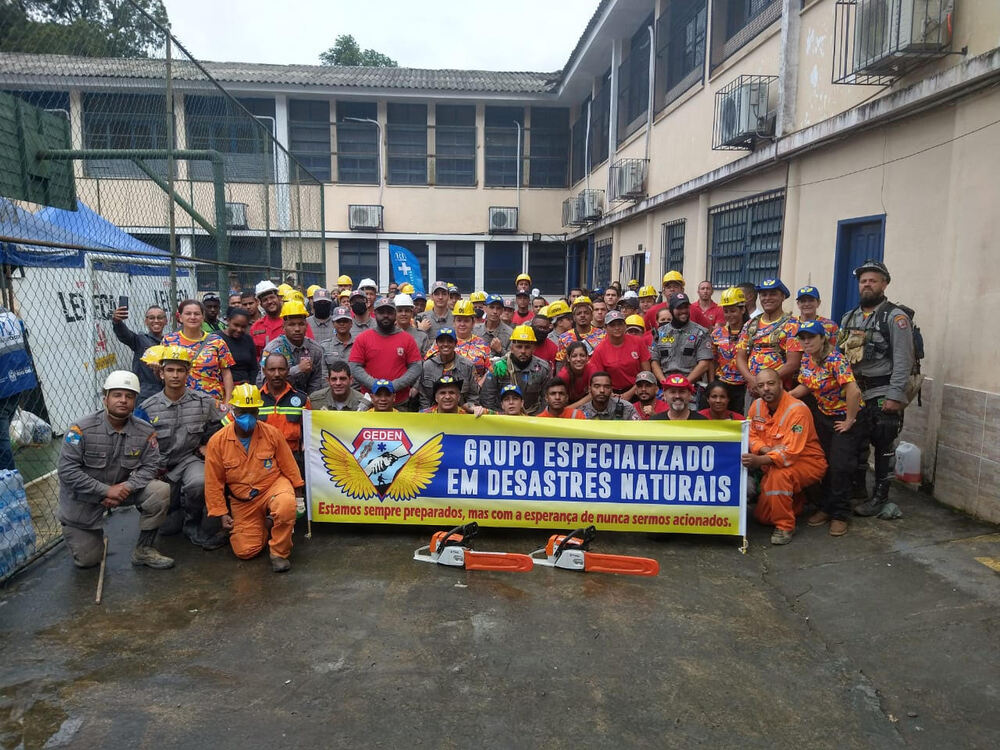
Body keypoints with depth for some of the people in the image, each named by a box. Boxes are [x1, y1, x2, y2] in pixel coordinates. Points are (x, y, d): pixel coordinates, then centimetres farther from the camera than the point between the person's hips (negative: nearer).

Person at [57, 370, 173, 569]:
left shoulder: (145, 431, -12)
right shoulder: (82, 429, -21)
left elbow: (150, 466, -10)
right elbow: (67, 469, -24)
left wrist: (125, 487, -28)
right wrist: (106, 490, -28)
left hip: (122, 488, 3)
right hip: (83, 497, -2)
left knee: (160, 491, -25)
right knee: (87, 561, 2)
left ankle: (144, 550, -8)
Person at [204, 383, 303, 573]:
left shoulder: (272, 433, -9)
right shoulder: (217, 442, -10)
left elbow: (289, 466, 0)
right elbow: (213, 483, -3)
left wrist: (298, 496, 2)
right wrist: (221, 514, -4)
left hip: (273, 486, -1)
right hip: (242, 501, 1)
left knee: (286, 506, -37)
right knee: (245, 551, -7)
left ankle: (279, 553, -11)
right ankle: (264, 526, 28)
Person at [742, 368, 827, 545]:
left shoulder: (797, 410, -24)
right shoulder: (757, 405, -4)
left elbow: (790, 454, -31)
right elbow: (751, 436, 2)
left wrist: (759, 460, -45)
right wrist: (767, 450, -20)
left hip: (807, 461, -6)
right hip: (772, 462, 6)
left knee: (779, 475, -38)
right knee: (762, 516, 1)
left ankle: (785, 527, -19)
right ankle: (797, 501, 29)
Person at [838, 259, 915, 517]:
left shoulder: (895, 317, -7)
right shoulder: (849, 318, 13)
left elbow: (903, 359, -13)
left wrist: (894, 395, -19)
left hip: (883, 395, -6)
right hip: (854, 393, 6)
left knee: (884, 446, 2)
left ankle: (880, 496, 14)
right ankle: (857, 489, 28)